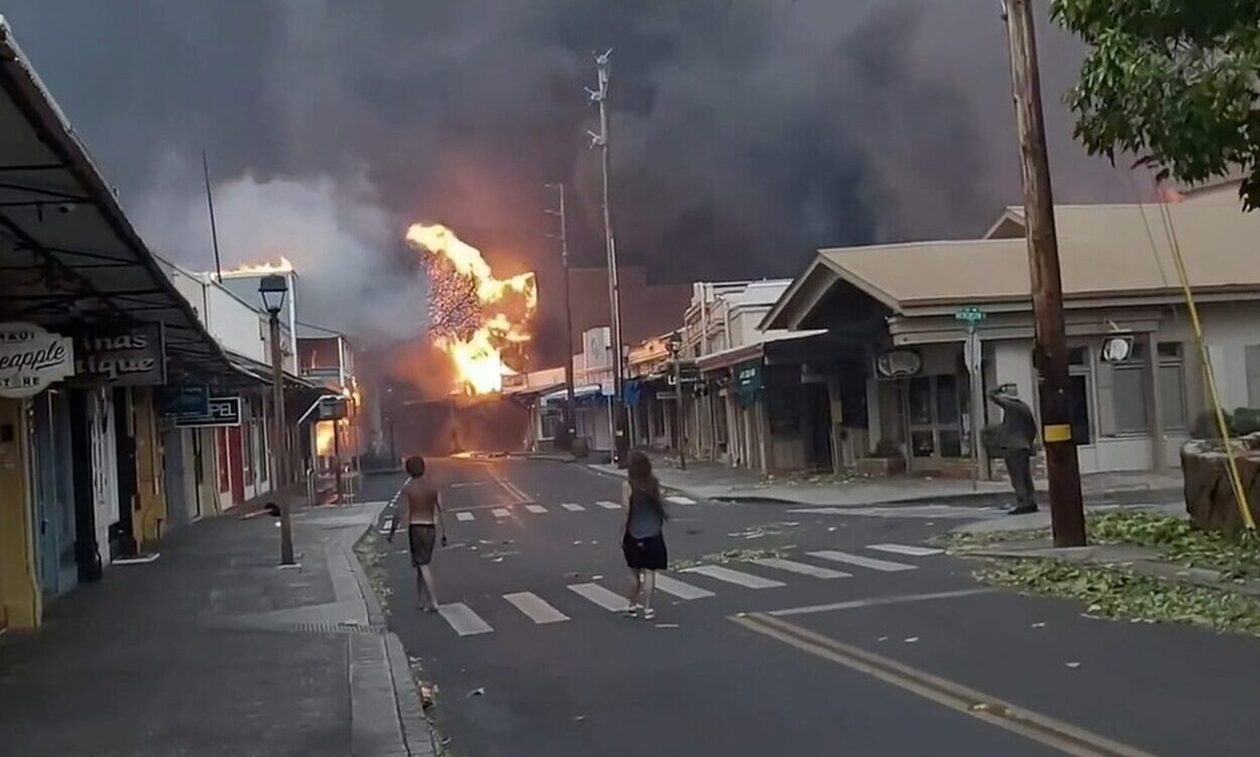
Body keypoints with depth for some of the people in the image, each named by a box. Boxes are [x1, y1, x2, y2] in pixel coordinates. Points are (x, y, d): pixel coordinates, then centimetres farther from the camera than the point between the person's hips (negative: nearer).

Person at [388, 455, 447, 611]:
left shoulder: (406, 489, -7)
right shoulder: (432, 488, 6)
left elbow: (400, 514, -12)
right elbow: (440, 512, 5)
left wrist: (391, 532, -1)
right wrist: (443, 534, 9)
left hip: (415, 528, -5)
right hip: (430, 529, 5)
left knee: (423, 566, -4)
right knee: (422, 564, 16)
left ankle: (433, 601, -12)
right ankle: (423, 601, 16)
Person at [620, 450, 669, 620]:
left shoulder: (628, 486, -12)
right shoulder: (654, 483, -3)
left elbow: (626, 512, -12)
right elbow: (660, 505, 4)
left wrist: (622, 535, -4)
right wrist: (661, 524, 20)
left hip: (634, 535, -2)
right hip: (653, 533, 2)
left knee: (634, 572, 13)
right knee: (649, 572, 3)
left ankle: (632, 605, 21)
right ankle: (647, 607, 1)